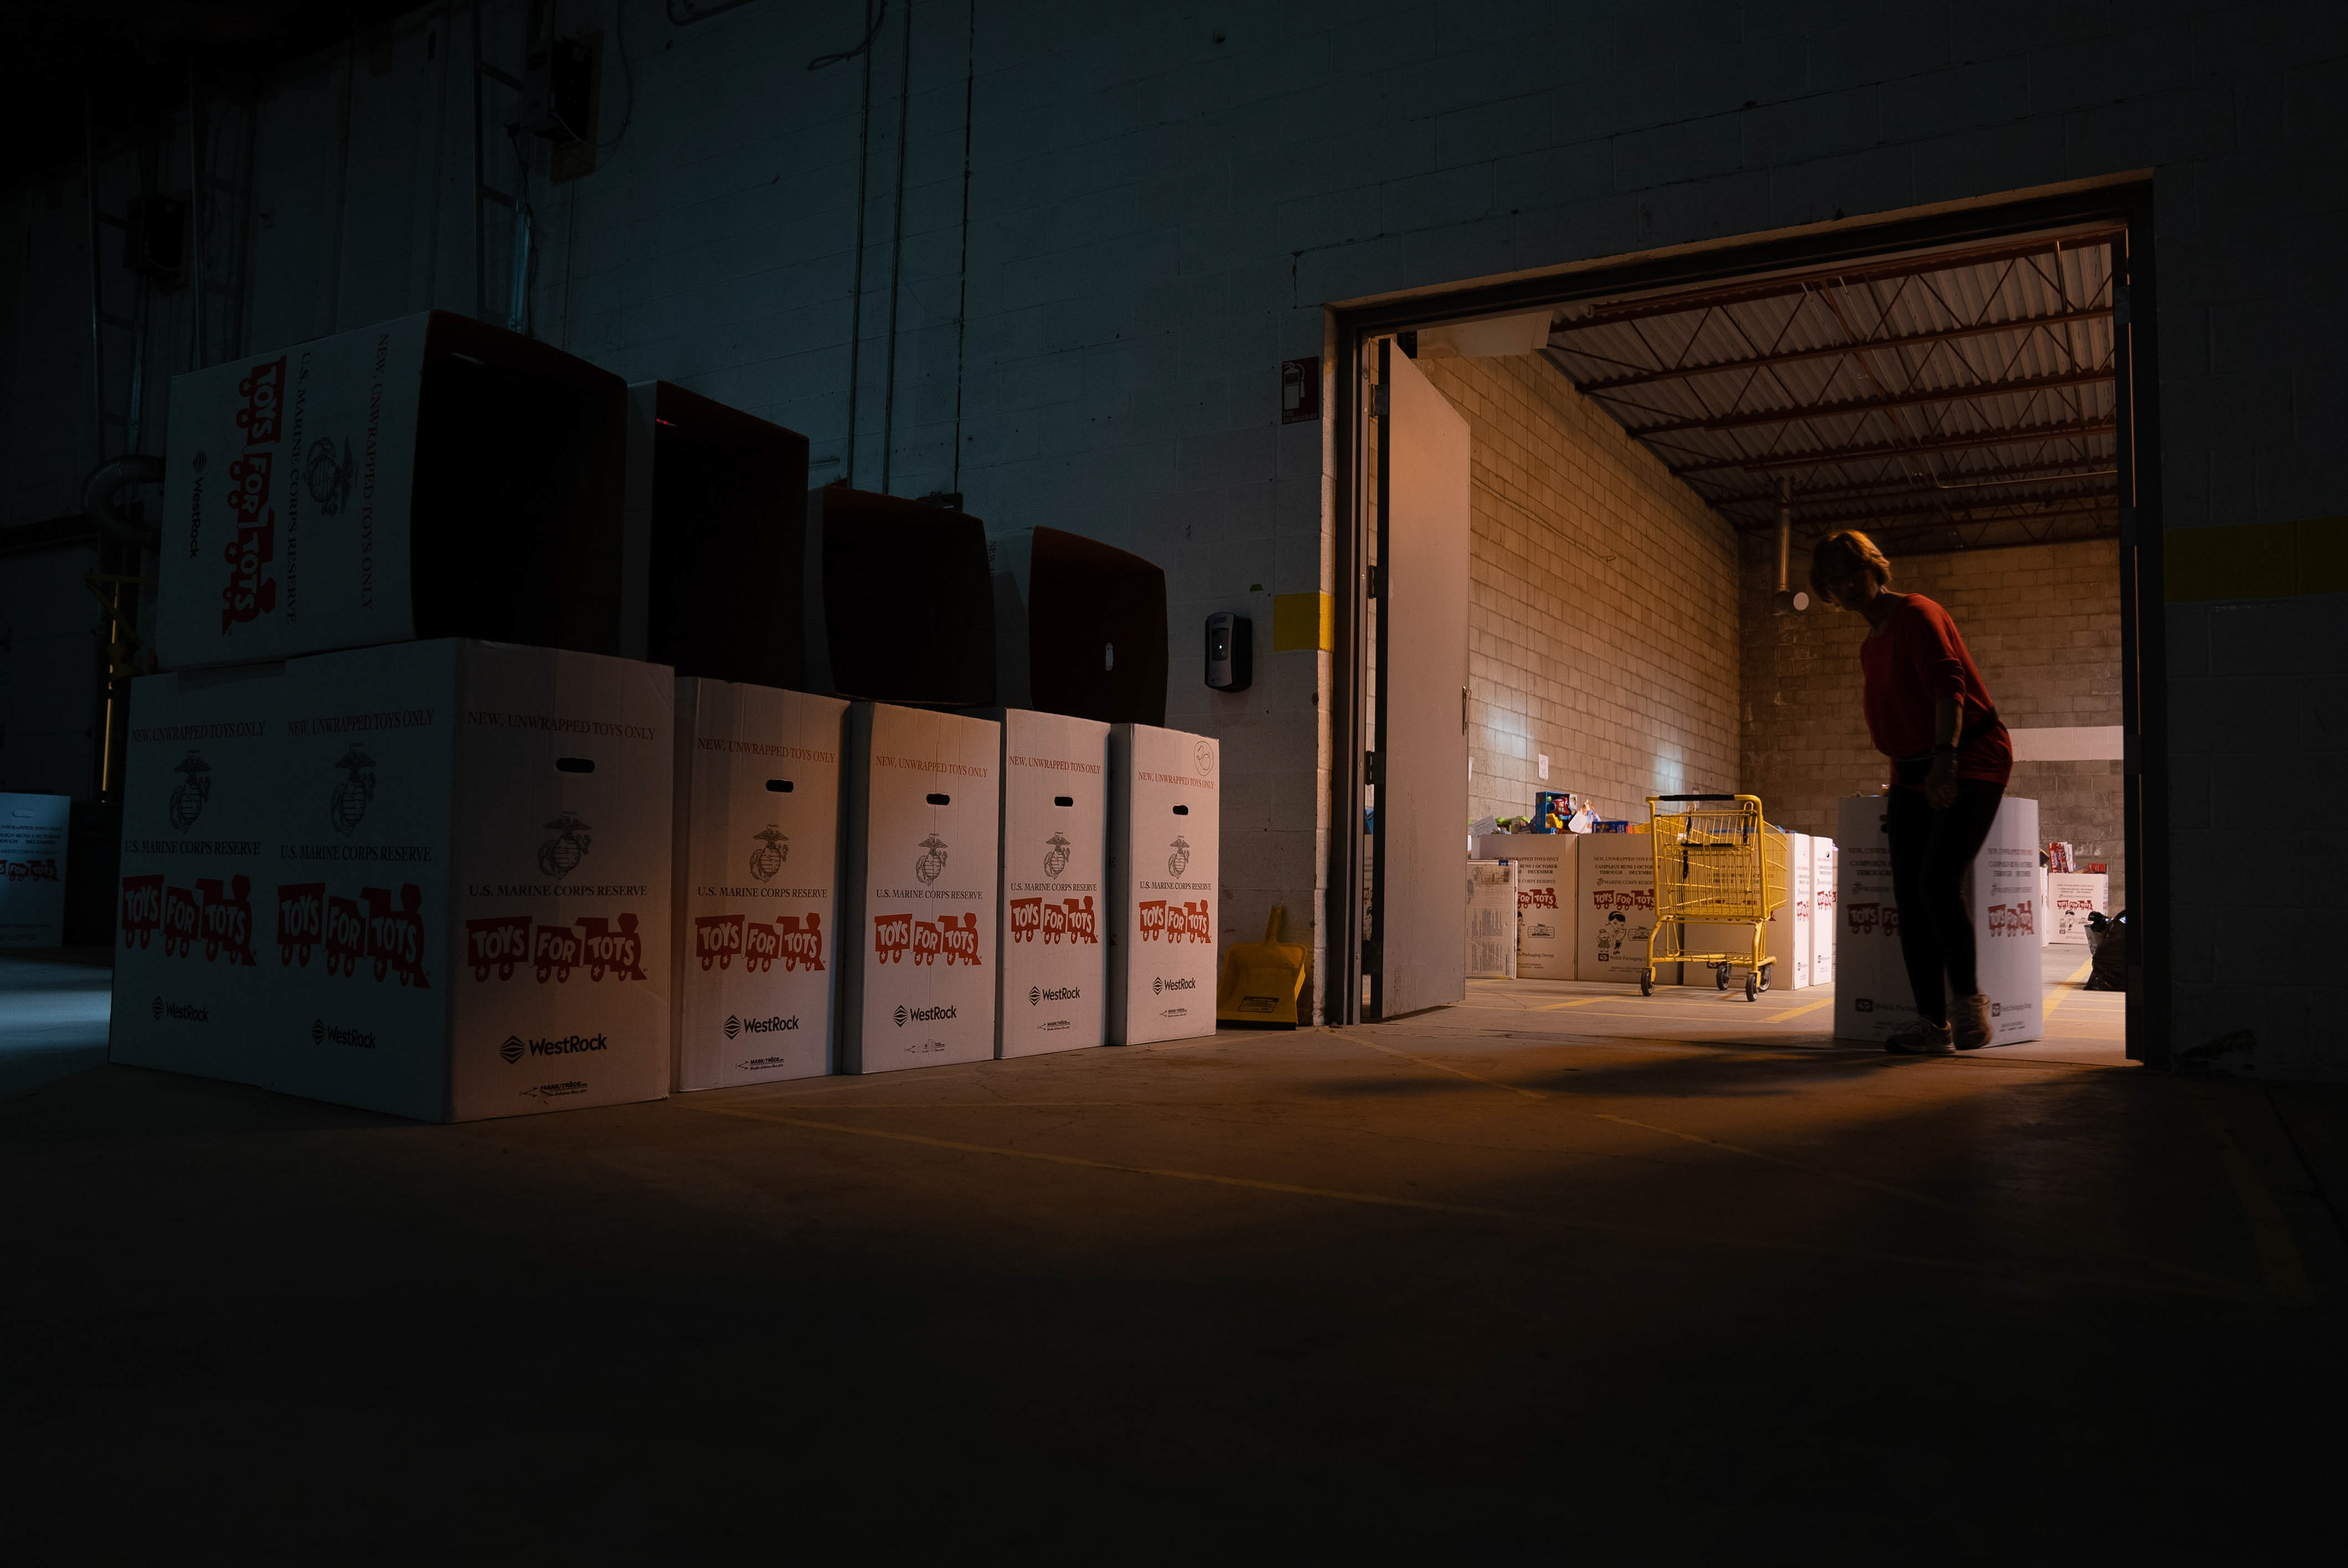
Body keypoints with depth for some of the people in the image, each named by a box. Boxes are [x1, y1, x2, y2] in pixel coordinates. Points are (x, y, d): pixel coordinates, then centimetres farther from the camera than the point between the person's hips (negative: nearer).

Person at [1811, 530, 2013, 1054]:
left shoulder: (1917, 615, -9)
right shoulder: (1870, 647, 17)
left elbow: (1948, 686, -23)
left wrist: (1946, 756, -35)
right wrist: (1899, 788, 21)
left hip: (1971, 763, -8)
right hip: (1915, 774, 8)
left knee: (1938, 882, -21)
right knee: (1909, 894, -2)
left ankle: (1967, 998, -3)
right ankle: (1933, 1025, -1)